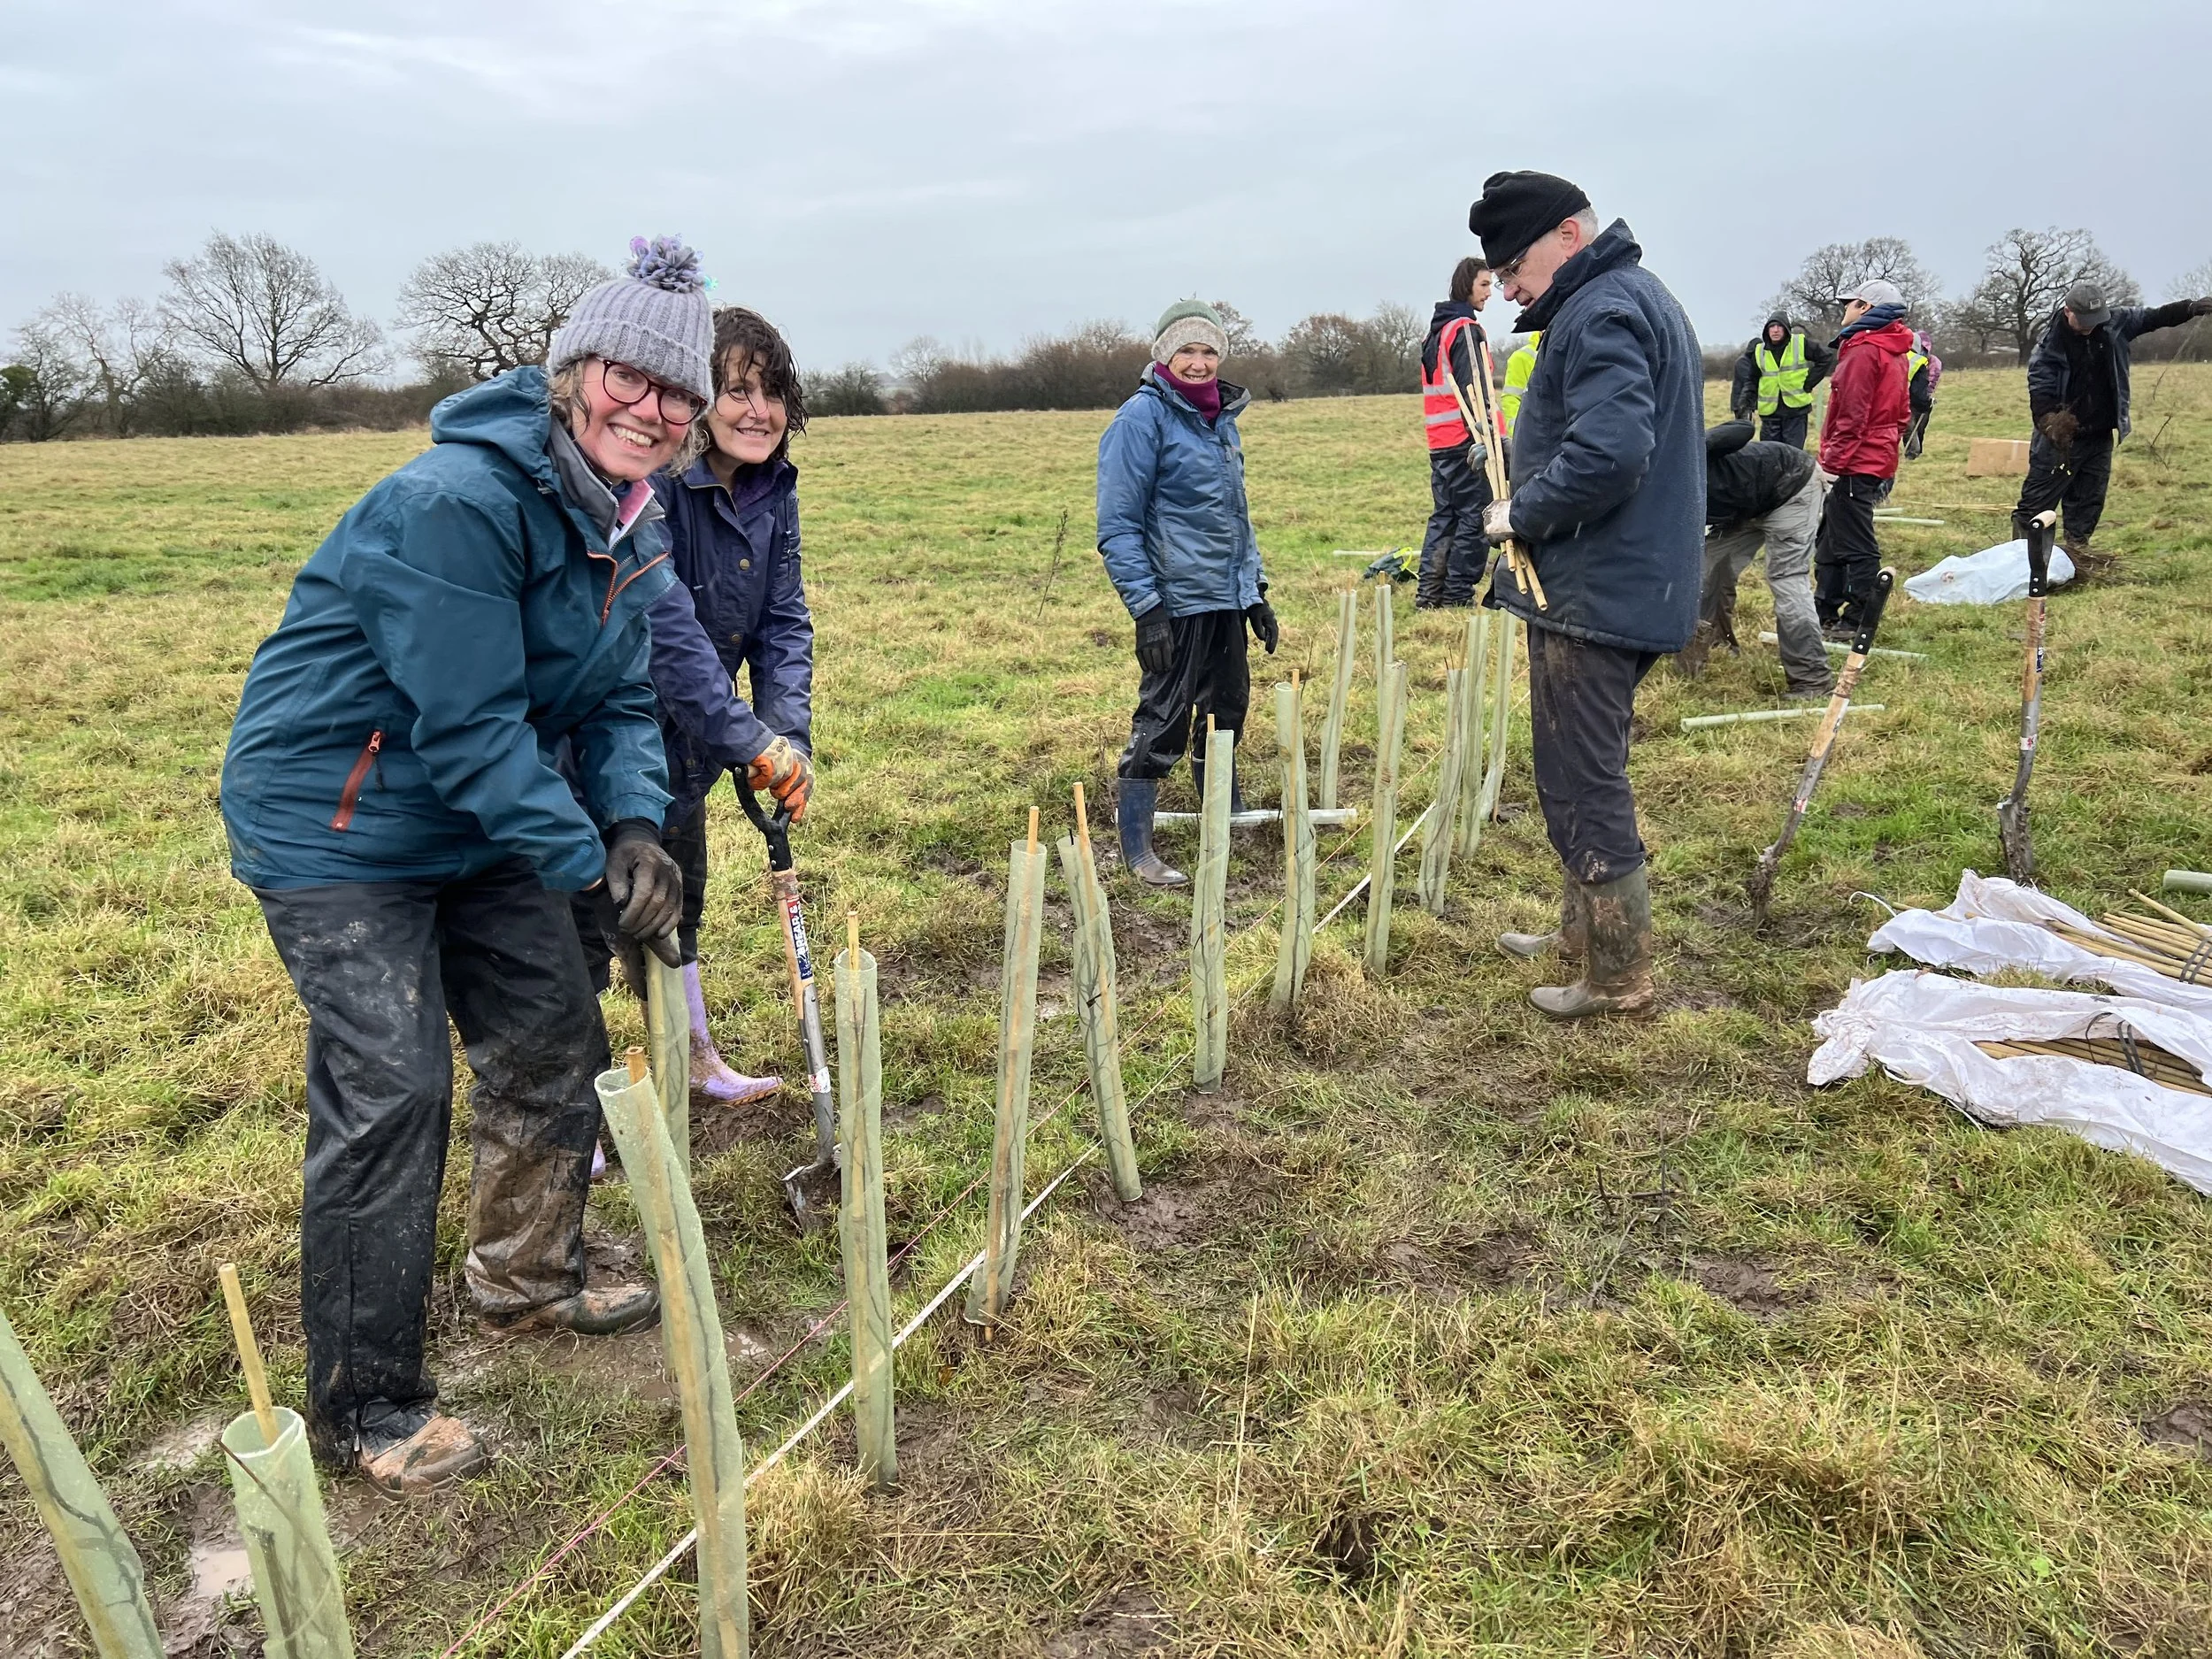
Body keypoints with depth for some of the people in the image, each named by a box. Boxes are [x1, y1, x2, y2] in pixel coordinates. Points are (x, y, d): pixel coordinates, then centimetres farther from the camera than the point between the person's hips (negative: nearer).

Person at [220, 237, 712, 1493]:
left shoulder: (631, 522, 2)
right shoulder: (458, 502, -27)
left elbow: (620, 699, 4)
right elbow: (468, 725, -28)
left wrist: (634, 826, -14)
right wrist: (586, 859, -22)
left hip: (479, 822, 9)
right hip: (331, 820, -9)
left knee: (557, 1046, 13)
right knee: (391, 1096, -11)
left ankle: (528, 1280, 35)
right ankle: (365, 1409, 5)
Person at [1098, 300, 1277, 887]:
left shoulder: (1221, 417, 13)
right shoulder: (1142, 417, -11)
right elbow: (1118, 525, -15)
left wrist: (1255, 590, 18)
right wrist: (1146, 607, -20)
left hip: (1227, 600, 8)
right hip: (1176, 601, -8)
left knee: (1226, 712, 17)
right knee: (1162, 724, -4)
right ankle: (1136, 851, 5)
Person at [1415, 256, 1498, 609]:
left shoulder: (1437, 330, 20)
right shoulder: (1466, 329, -9)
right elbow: (1472, 388, -18)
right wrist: (1483, 437, -24)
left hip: (1439, 441, 9)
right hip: (1463, 440, -9)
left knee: (1444, 515, 12)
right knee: (1474, 517, -5)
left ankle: (1428, 593, 9)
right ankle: (1458, 594, -6)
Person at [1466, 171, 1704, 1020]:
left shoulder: (1602, 313, -16)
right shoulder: (1639, 298, 19)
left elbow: (1606, 451, -30)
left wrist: (1521, 513, -16)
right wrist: (1530, 508, 12)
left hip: (1596, 593, -11)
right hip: (1626, 587, 11)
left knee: (1583, 782, -3)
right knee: (1584, 772, 20)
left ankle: (1619, 977, 8)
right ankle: (1585, 927, 35)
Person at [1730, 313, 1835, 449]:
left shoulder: (1801, 344, -4)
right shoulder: (1759, 351, 3)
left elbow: (1827, 356, 3)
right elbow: (1751, 381, 12)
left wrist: (1809, 383, -1)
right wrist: (1746, 401, -2)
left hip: (1796, 409, -2)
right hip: (1770, 412, 2)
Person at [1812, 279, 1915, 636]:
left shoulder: (1863, 350, -14)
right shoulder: (1893, 352, 16)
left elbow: (1852, 415, -20)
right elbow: (1902, 413, 20)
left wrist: (1832, 462, -17)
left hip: (1854, 466, -10)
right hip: (1878, 460, 10)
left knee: (1854, 545, -4)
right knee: (1830, 539, 18)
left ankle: (1858, 620, 2)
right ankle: (1826, 611, 25)